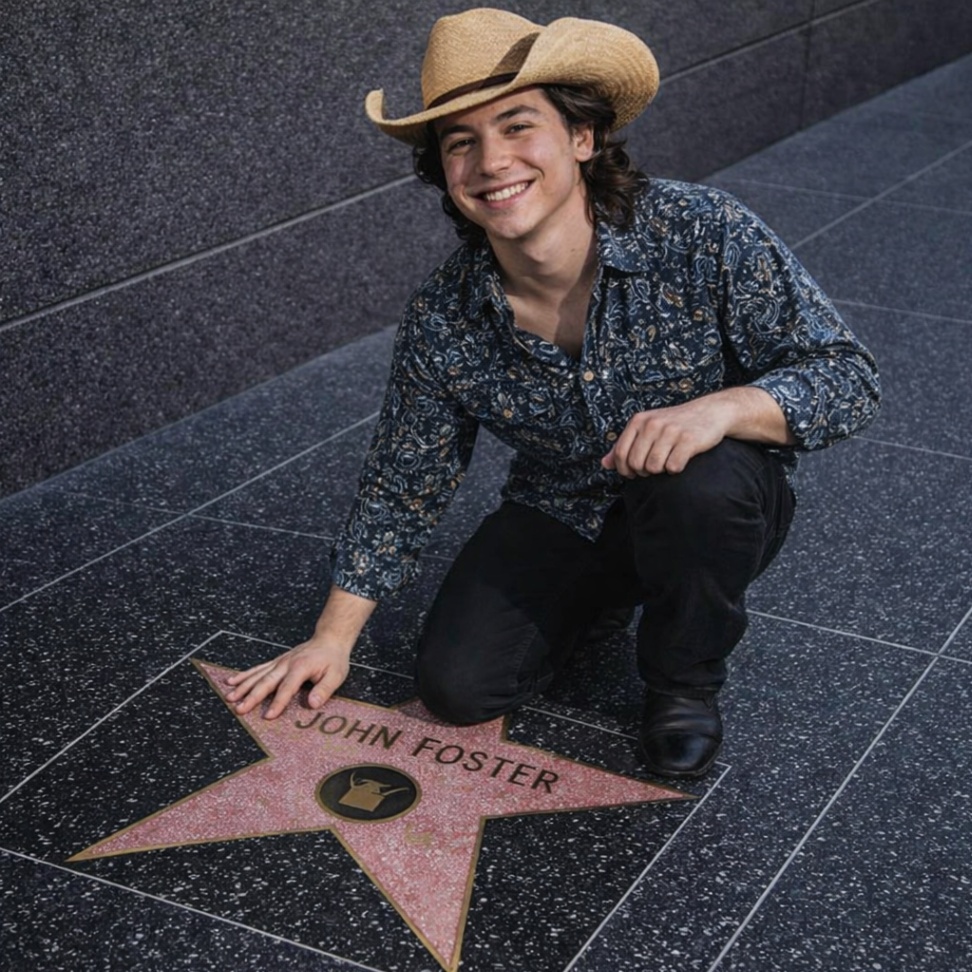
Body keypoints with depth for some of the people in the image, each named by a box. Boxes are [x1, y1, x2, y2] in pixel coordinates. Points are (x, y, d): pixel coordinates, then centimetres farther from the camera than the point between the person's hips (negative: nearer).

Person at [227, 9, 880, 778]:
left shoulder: (703, 235, -24)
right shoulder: (442, 323, -15)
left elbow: (848, 375, -21)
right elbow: (402, 488, -1)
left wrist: (722, 407, -41)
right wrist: (334, 637, -1)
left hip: (717, 514, -2)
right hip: (561, 523, 3)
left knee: (699, 482, -37)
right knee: (457, 686, -15)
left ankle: (686, 681, -5)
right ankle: (598, 597, 19)